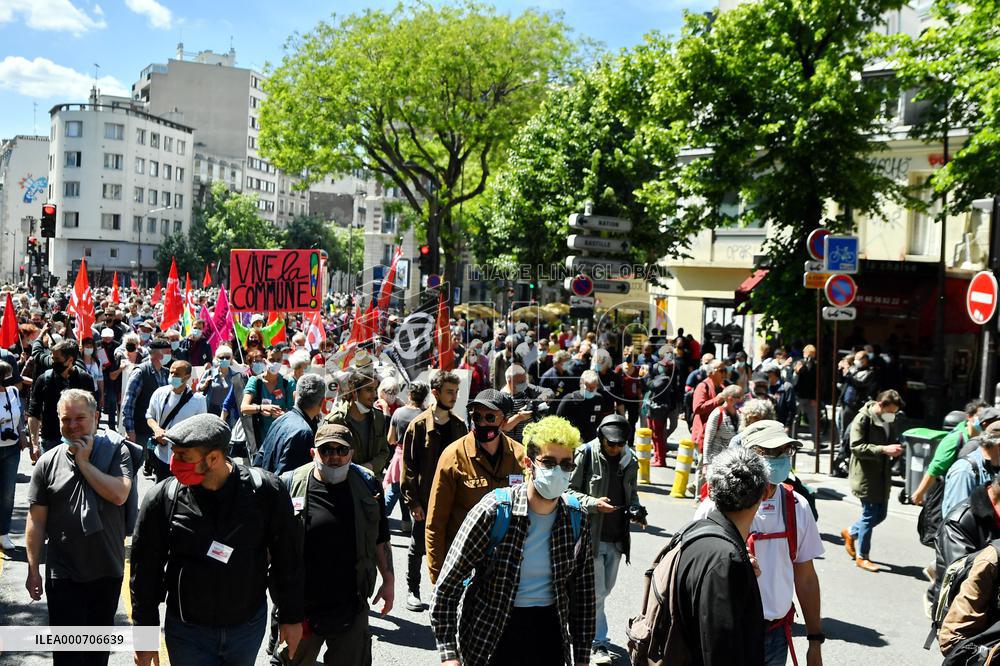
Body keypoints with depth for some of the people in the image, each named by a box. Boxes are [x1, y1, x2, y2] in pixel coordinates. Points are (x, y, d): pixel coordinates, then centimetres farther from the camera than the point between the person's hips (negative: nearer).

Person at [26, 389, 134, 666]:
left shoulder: (116, 452, -5)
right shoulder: (48, 462, -3)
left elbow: (119, 494, -21)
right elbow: (37, 519, -1)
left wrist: (84, 462, -17)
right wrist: (33, 569, -1)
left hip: (108, 569, 0)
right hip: (63, 572, 0)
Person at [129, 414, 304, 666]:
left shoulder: (265, 491, -14)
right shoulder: (161, 498, -12)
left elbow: (287, 560, -2)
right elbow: (144, 573, -1)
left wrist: (291, 617, 4)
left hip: (249, 626, 1)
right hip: (187, 632, -1)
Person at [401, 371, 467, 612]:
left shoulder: (459, 425, 6)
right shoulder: (419, 425, -9)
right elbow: (408, 465, -9)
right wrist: (413, 501, -13)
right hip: (425, 499, -4)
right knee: (418, 547, 8)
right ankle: (412, 590, 23)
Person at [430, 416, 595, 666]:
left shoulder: (577, 520, -4)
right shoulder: (493, 511, -17)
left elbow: (583, 592, 7)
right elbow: (446, 587, -14)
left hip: (549, 629, 4)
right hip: (491, 634, -3)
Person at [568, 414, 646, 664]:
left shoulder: (630, 460, 6)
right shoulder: (585, 455, -11)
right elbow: (570, 491, -8)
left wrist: (636, 511, -1)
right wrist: (594, 503, -22)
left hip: (617, 538, 5)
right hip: (591, 534, -5)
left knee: (604, 589, 16)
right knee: (596, 592, 0)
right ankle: (598, 644, 11)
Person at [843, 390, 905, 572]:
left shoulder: (890, 420, 8)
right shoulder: (863, 419, -15)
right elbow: (856, 447, -22)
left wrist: (895, 449, 2)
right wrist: (884, 449, -28)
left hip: (883, 475, 8)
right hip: (866, 475, -8)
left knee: (880, 514, 13)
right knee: (870, 515, -1)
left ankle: (851, 533, 37)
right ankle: (862, 557, 13)